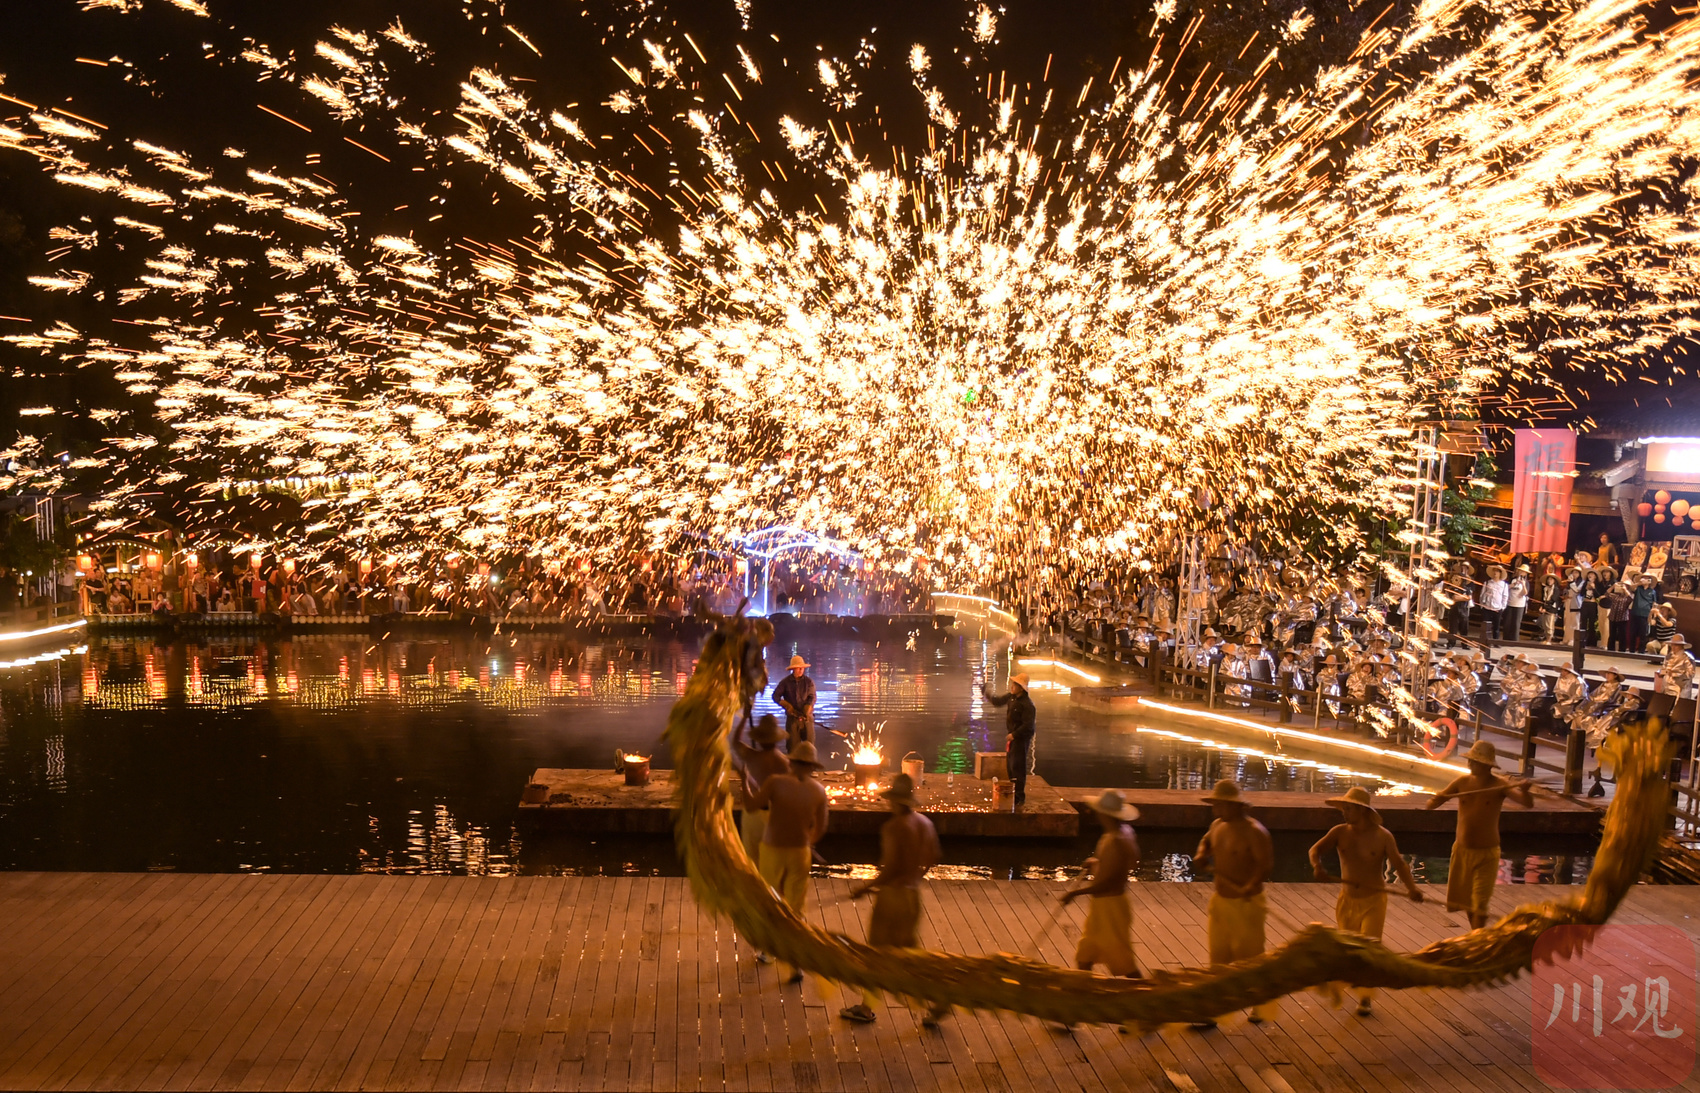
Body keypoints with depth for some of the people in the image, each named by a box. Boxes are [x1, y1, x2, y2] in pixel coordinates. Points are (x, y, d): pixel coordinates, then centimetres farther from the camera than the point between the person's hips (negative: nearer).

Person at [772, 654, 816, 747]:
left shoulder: (809, 682, 4)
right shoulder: (785, 682, 3)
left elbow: (812, 697, -3)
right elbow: (776, 696, -1)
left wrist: (806, 710, -21)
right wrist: (788, 707, -14)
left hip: (807, 718, 0)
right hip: (792, 718, 0)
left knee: (809, 742, -4)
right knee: (794, 744, 2)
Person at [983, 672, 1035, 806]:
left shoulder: (1027, 704, -23)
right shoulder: (1011, 697, 3)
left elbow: (1028, 725, -24)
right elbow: (997, 701, 18)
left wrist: (1014, 734, -21)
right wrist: (986, 693, 6)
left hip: (1021, 739, -9)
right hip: (1012, 736, 9)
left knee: (1018, 767, -6)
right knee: (1010, 766, 19)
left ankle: (1019, 797, 1)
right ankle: (1013, 792, 33)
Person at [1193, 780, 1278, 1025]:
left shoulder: (1254, 832, -20)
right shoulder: (1218, 825, 4)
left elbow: (1265, 864, -27)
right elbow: (1206, 841, 23)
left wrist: (1248, 888, -40)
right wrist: (1201, 854, 2)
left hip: (1245, 906, -7)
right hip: (1220, 902, 7)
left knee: (1249, 959, 8)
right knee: (1218, 959, 11)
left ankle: (1263, 1004, 32)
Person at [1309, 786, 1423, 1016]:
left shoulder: (1382, 836, -13)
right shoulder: (1340, 832, -7)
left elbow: (1398, 863, -18)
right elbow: (1315, 849, -15)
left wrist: (1411, 887, -35)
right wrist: (1317, 866, -37)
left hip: (1373, 900, -3)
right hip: (1347, 900, 3)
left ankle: (1365, 998, 5)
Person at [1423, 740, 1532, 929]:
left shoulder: (1500, 785, -14)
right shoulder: (1463, 781, -3)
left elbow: (1528, 804, -26)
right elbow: (1438, 798, 2)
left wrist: (1524, 792, -49)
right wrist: (1432, 803, -22)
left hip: (1486, 853, -4)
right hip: (1462, 850, 4)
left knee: (1479, 903, -7)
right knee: (1466, 899, 18)